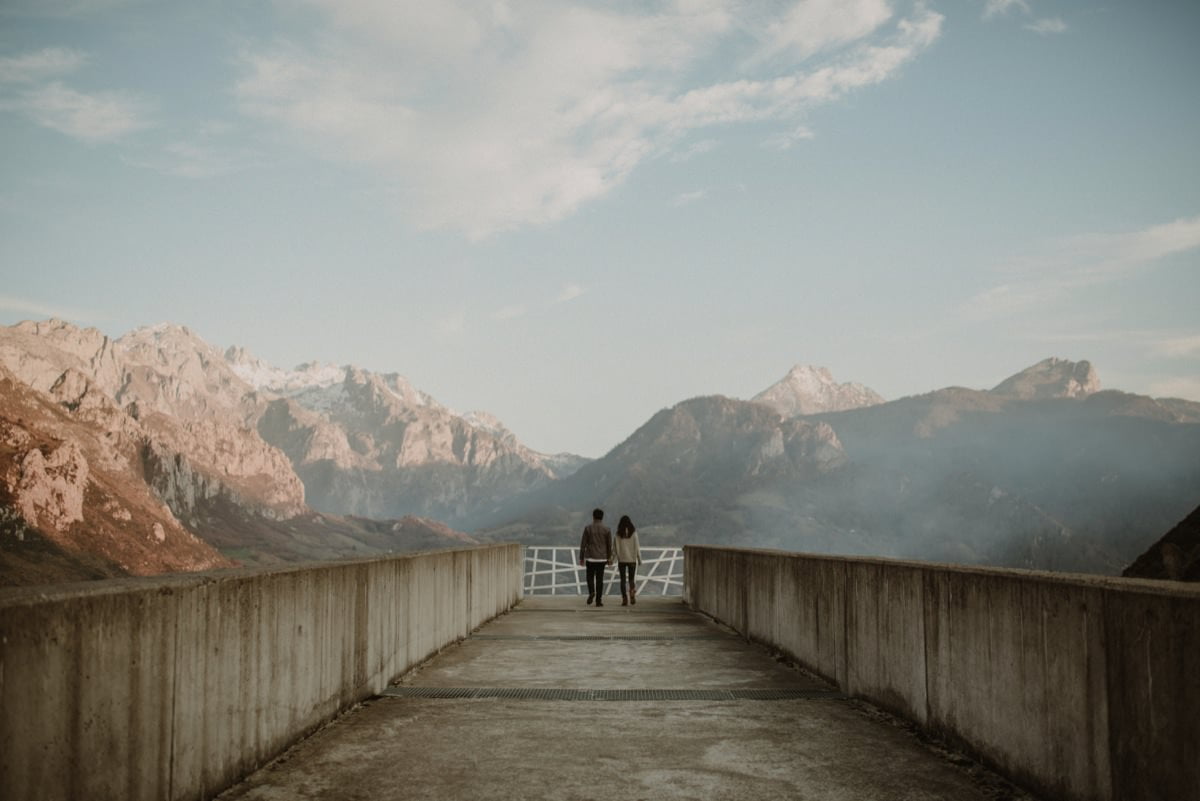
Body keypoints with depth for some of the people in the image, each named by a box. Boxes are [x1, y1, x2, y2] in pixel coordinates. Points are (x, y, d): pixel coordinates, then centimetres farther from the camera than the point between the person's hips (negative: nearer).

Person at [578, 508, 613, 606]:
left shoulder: (588, 529, -3)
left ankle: (591, 592, -13)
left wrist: (581, 557, 5)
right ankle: (599, 600, 2)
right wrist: (609, 558, 15)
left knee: (590, 577, 12)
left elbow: (583, 544, -2)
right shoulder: (606, 529, 0)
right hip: (602, 558, 1)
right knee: (599, 579, 5)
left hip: (590, 557, -1)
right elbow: (609, 545, 4)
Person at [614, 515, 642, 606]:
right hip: (632, 559, 0)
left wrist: (618, 558, 5)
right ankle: (632, 592, -13)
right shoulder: (633, 533, -4)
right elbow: (636, 547, -4)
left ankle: (624, 598, -2)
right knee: (631, 579, 12)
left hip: (622, 560, 0)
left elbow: (616, 548, -5)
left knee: (623, 580, 6)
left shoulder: (618, 534, -3)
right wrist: (639, 559, 2)